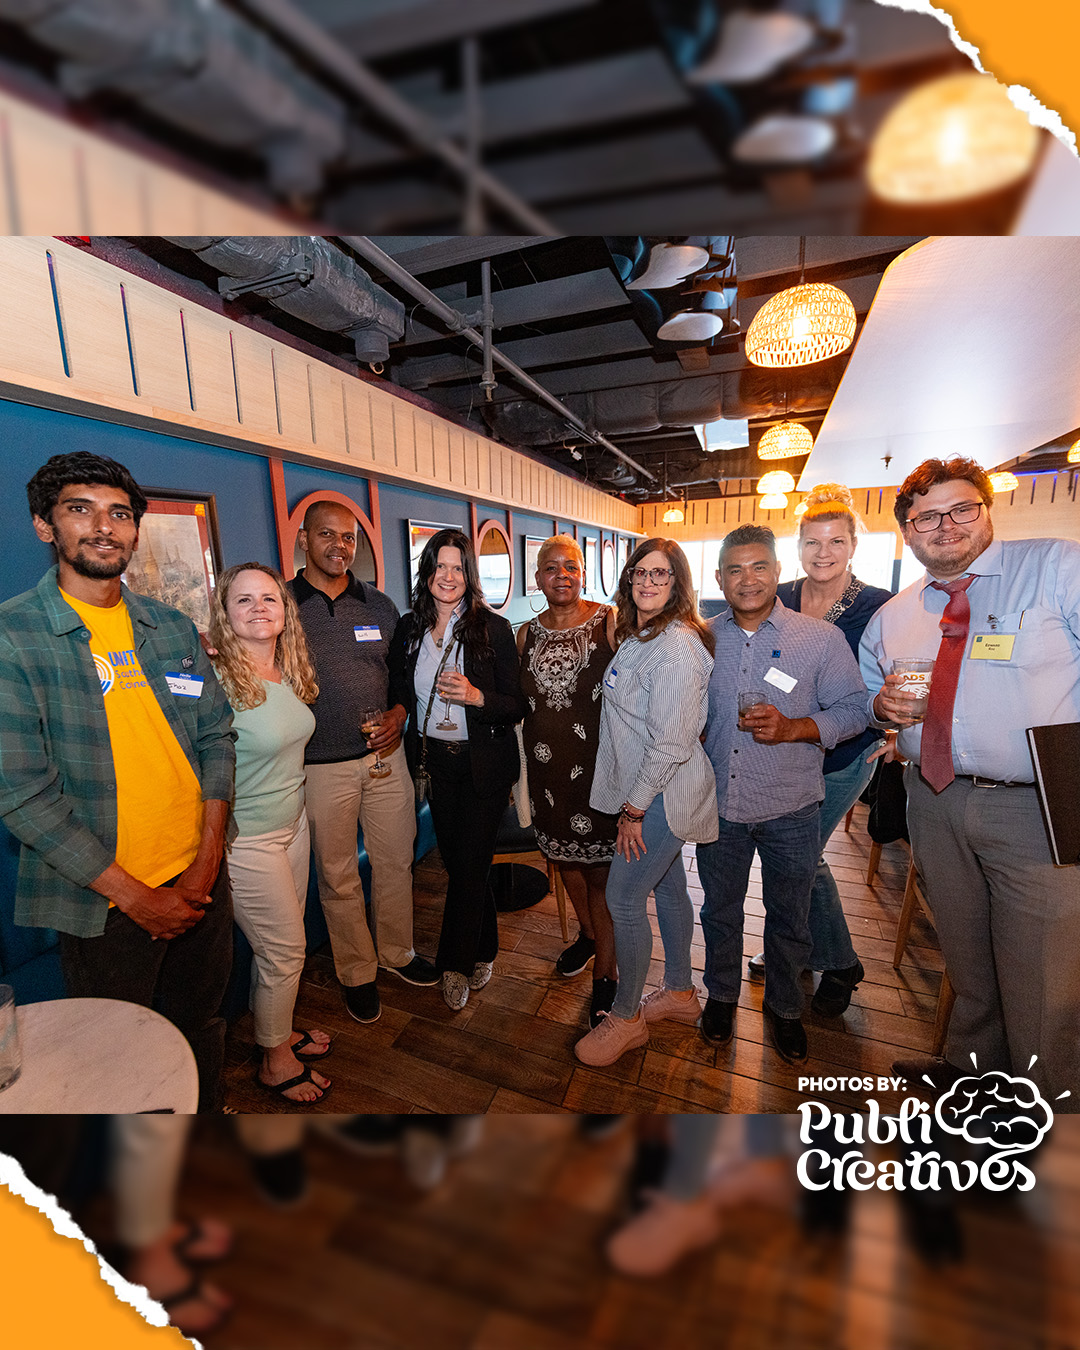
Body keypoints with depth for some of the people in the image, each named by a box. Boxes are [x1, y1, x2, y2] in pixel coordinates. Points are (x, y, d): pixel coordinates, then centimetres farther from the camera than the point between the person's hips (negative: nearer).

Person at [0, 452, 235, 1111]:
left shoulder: (175, 628, 3)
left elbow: (217, 739, 3)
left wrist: (204, 868, -5)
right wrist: (135, 896, -14)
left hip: (201, 881, 4)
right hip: (102, 902, -3)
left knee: (202, 1025, 22)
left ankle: (209, 1114, 47)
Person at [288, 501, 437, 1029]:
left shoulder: (380, 605, 6)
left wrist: (399, 713, -4)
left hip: (385, 755, 3)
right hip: (322, 766, -3)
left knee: (395, 861, 14)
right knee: (338, 876, 11)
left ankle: (397, 951, 38)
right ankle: (357, 973, 32)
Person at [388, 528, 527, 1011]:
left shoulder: (493, 628, -9)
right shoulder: (409, 628, 3)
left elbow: (516, 707, -9)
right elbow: (400, 695, 14)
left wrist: (476, 696, -26)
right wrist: (415, 759, 4)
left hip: (483, 764, -4)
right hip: (435, 762, 4)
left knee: (469, 865, 2)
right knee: (456, 861, 13)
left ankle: (456, 966, 23)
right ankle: (482, 954, 35)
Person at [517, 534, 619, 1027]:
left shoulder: (610, 622, -7)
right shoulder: (527, 633, 7)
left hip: (599, 764, -4)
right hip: (548, 768, 5)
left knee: (600, 868, 3)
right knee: (564, 855, 19)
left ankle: (605, 974, 22)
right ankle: (588, 934, 46)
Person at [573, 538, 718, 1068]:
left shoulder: (677, 645, -22)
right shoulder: (637, 635, 10)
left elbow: (671, 742, -24)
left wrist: (634, 808, -17)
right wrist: (634, 802, 14)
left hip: (661, 795, -9)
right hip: (651, 792, 9)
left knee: (623, 897, 0)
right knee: (668, 887, 20)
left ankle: (626, 1018, 21)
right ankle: (680, 992, 39)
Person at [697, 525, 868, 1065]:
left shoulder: (821, 638, -7)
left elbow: (853, 709, -5)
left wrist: (793, 728, -21)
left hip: (790, 809, -2)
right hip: (718, 803, 2)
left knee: (788, 915, 16)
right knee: (720, 908, 18)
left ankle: (784, 1006, 42)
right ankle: (721, 995, 43)